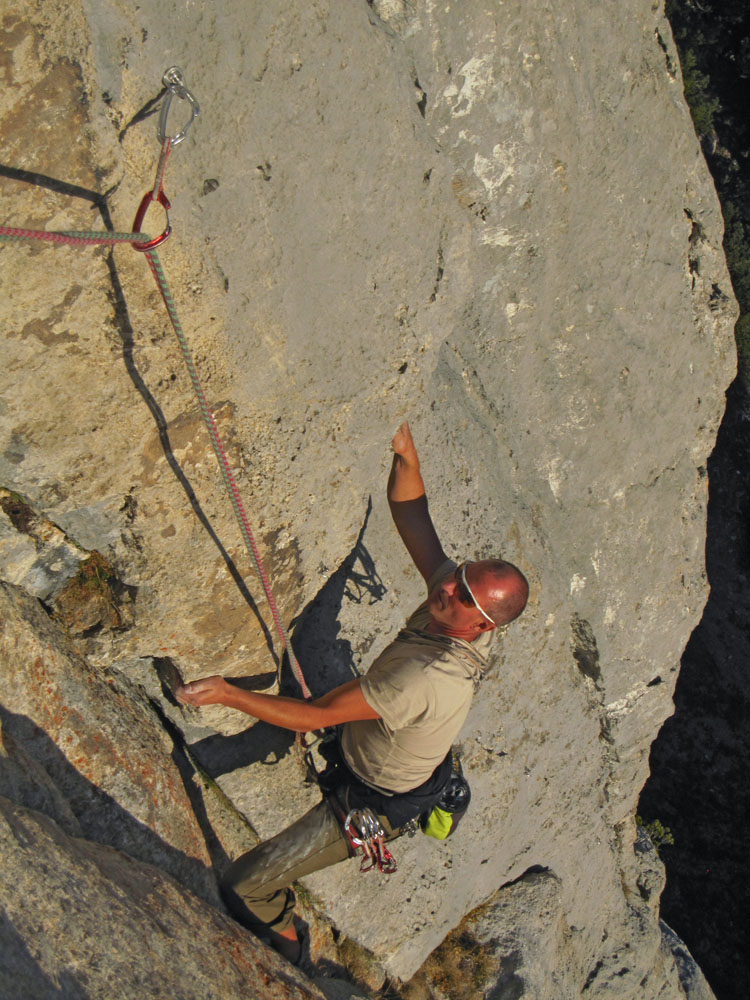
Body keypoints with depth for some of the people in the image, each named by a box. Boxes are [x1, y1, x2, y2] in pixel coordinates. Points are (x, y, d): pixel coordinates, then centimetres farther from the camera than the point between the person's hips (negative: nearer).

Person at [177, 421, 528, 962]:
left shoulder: (427, 677, -44)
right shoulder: (458, 595, -21)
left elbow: (316, 716, -39)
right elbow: (411, 513, -17)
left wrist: (227, 692, -36)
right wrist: (407, 459, -34)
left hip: (373, 805, -8)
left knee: (244, 887, 3)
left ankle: (284, 942, 33)